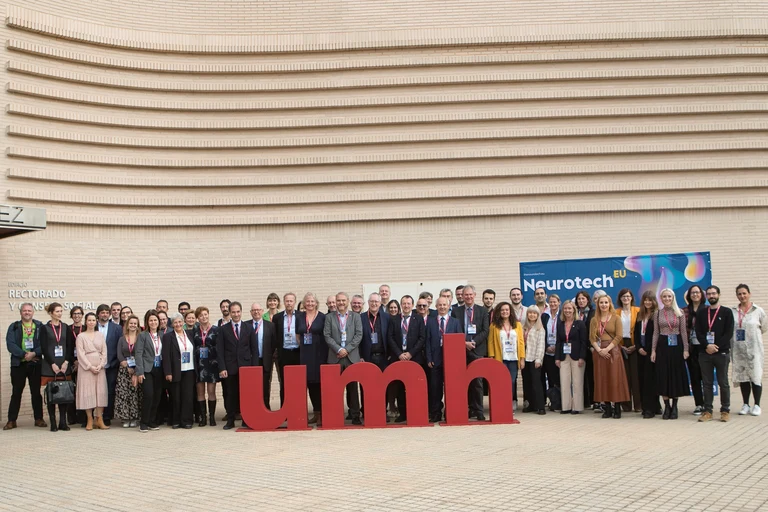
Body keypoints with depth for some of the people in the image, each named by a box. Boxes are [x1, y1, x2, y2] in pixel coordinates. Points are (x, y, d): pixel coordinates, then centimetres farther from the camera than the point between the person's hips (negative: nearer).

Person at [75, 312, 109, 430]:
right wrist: (90, 366, -12)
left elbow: (104, 352, 9)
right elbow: (80, 354, -4)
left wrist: (100, 365, -6)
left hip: (100, 367, 3)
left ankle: (99, 419, 0)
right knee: (88, 392, -4)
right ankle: (89, 420, 0)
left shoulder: (100, 335, 12)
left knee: (101, 392, -2)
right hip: (86, 367, -3)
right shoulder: (81, 336, 3)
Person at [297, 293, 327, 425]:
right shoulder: (299, 317, 10)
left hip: (319, 354, -4)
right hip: (305, 354, 4)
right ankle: (316, 412, 13)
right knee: (309, 383, 4)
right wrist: (302, 346, 9)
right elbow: (297, 335, 17)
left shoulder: (322, 317, 0)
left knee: (319, 382, -6)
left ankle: (321, 414, -1)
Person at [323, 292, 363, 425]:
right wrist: (338, 349, -10)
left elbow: (359, 335, 2)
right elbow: (327, 336, 2)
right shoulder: (329, 317, 10)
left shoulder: (355, 317, 11)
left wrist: (347, 349, -8)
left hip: (352, 357, 0)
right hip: (335, 357, 0)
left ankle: (355, 415, 4)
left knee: (352, 387, 1)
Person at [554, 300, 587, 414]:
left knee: (577, 382, -2)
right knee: (564, 382, 1)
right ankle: (566, 407, 5)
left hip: (576, 357, -4)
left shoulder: (580, 324, -1)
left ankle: (577, 407, 3)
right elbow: (558, 342, 11)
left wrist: (582, 358, -13)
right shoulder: (560, 325, 12)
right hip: (564, 357, 4)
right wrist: (557, 357, 3)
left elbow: (583, 342, -6)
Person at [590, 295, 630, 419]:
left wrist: (607, 349, -15)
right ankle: (607, 408, 5)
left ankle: (617, 409, -1)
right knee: (602, 380, 1)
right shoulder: (594, 320, 12)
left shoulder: (616, 318, 2)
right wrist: (599, 350, -11)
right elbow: (592, 337, 5)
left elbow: (619, 336, -6)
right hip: (599, 352, 3)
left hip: (613, 351, -3)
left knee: (615, 379, -5)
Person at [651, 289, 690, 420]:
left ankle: (674, 407, 11)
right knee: (663, 376, 0)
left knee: (676, 375, 2)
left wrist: (685, 349, -6)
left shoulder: (679, 313, 2)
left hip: (676, 345, -1)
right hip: (662, 345, 1)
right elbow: (656, 332, 6)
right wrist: (653, 350, 1)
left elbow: (683, 331, 1)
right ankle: (667, 407, 8)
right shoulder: (657, 313, 6)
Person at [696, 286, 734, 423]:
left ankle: (725, 410, 9)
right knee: (707, 383, 4)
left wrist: (716, 347, -13)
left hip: (722, 352, -2)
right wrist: (707, 346, -12)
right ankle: (707, 411, 7)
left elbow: (729, 333, -4)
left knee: (723, 383, 2)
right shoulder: (701, 313, 10)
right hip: (705, 353, 2)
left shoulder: (726, 312, 3)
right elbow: (698, 333, 4)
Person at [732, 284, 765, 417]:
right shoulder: (733, 312, 3)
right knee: (742, 376, 7)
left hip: (754, 349, -2)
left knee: (756, 376, -3)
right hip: (738, 349, 2)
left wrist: (752, 335, 9)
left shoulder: (758, 311, -2)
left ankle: (757, 405, 6)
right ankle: (745, 405, 16)